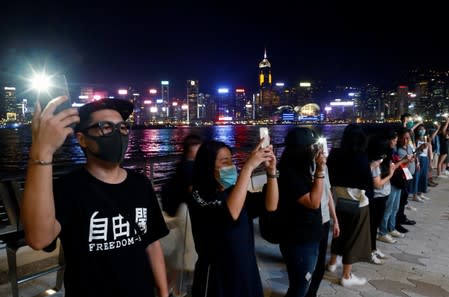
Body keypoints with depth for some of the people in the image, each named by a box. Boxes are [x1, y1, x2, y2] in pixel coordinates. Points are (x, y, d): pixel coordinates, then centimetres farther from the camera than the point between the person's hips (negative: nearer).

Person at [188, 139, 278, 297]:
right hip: (217, 275, -5)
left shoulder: (235, 191, 2)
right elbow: (230, 214, -35)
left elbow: (270, 205, -8)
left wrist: (271, 171, -22)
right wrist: (248, 166, -35)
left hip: (246, 270, 6)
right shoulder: (198, 197, -17)